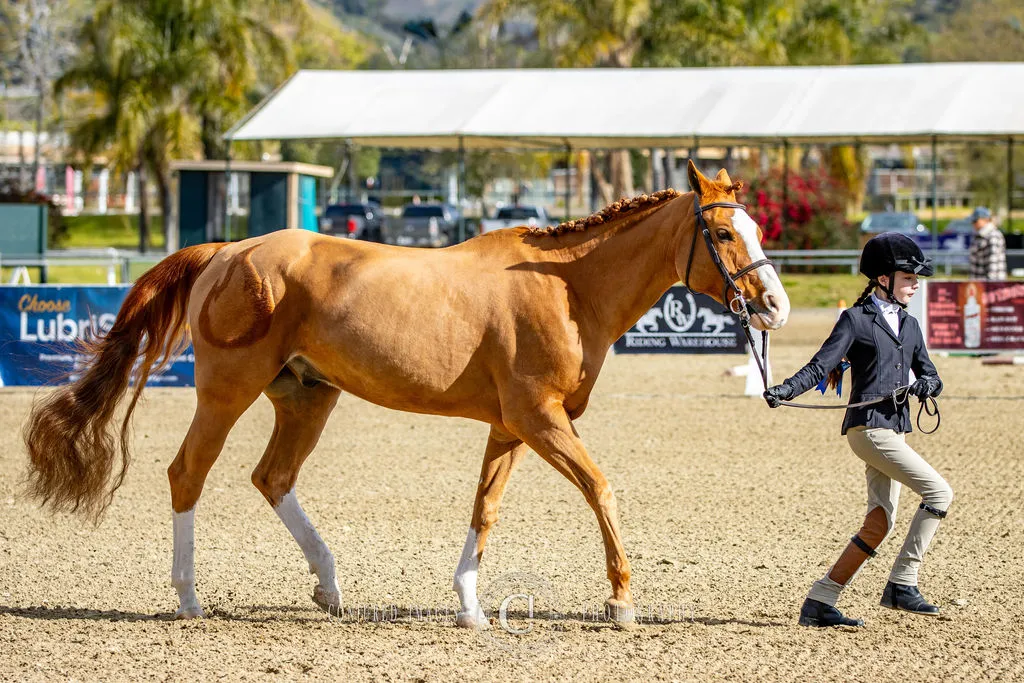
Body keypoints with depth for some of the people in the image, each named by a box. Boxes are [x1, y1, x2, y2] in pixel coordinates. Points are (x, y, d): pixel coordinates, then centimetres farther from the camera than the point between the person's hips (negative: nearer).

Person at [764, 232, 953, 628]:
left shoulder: (909, 325, 18)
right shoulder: (856, 320, -4)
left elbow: (930, 376, 18)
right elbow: (821, 366, -10)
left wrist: (926, 384, -6)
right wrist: (785, 391, -26)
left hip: (895, 430, 8)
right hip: (868, 428, -8)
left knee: (880, 522, 3)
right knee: (939, 492, -14)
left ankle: (819, 604, 6)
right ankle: (901, 585, -9)